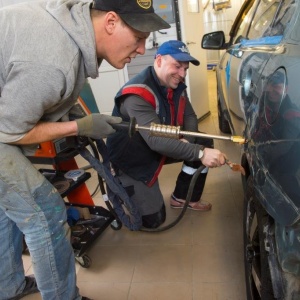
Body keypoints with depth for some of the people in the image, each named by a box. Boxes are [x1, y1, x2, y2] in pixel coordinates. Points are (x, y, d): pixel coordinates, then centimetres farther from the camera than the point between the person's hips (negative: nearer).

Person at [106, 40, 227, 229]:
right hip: (132, 160, -7)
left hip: (161, 147, 8)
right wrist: (200, 153, -49)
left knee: (204, 143, -6)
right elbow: (155, 140, -41)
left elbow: (190, 116, 0)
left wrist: (187, 140, -22)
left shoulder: (176, 86, -3)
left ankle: (182, 198, 9)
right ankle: (121, 185, 18)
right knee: (153, 219, -7)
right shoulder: (137, 95, -31)